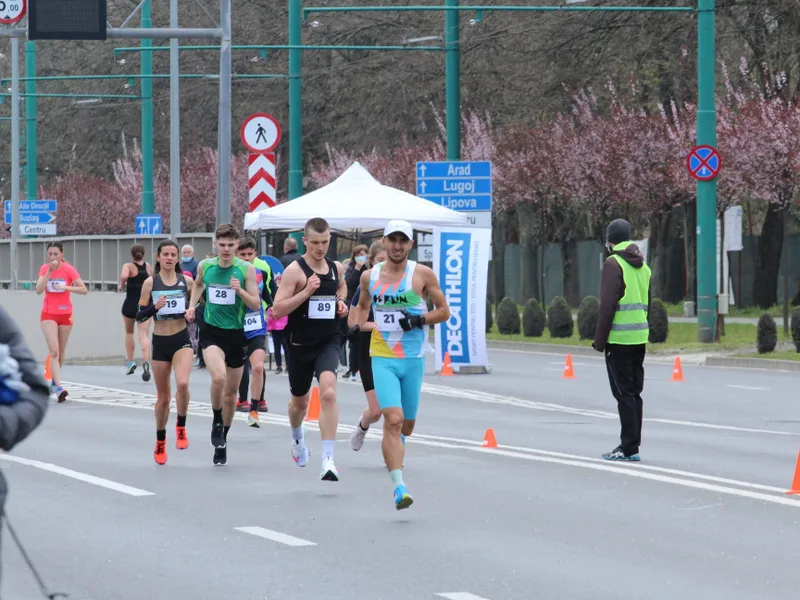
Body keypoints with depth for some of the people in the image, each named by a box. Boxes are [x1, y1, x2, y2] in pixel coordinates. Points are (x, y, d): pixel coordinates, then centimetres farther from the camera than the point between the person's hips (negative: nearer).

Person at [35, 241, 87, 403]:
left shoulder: (69, 269, -8)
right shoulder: (44, 268, -2)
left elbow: (84, 290, -14)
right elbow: (39, 290, -14)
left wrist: (66, 287, -27)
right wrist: (49, 272, -21)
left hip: (65, 314, 1)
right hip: (49, 315, -1)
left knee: (61, 353, 13)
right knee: (54, 351, -15)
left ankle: (54, 382, 35)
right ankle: (59, 388, -22)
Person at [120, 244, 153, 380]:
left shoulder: (129, 266, -7)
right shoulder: (148, 267, 6)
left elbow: (124, 276, -28)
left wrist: (122, 286, -9)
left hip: (130, 304, -2)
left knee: (129, 333, 22)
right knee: (144, 335, -7)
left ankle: (130, 362, 22)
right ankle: (146, 361, -30)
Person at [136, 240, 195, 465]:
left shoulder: (186, 280, 1)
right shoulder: (150, 283, -1)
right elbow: (140, 316, -2)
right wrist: (155, 306, -19)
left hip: (182, 339, -1)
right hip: (160, 342, 1)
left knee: (182, 383, -28)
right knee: (163, 397, 9)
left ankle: (181, 427, -5)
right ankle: (160, 442, 31)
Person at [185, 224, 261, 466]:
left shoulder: (246, 269, -6)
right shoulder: (205, 266, 0)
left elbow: (256, 304, -7)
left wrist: (240, 290, -23)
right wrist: (192, 305, 12)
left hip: (236, 334, 0)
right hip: (212, 331, 0)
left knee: (231, 393, 10)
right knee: (218, 377, -28)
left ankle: (222, 441, 29)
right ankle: (217, 422, -3)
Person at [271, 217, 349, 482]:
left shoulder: (336, 267, 5)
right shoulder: (295, 270, -12)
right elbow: (277, 310, -17)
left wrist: (341, 301, 9)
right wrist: (306, 292, -26)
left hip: (329, 341, 2)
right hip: (301, 343, -2)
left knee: (328, 391, -24)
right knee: (299, 401, 17)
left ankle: (328, 459, -26)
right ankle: (297, 438, 53)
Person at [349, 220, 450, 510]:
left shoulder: (423, 274, -2)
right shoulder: (370, 277, 5)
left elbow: (444, 311, 3)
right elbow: (362, 306, 23)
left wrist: (420, 318, -15)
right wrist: (356, 325, 3)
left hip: (413, 358, 1)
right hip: (383, 357, -1)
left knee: (406, 424, 13)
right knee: (393, 418, -19)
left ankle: (395, 451, 50)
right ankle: (399, 487, -23)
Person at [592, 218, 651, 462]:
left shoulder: (614, 263, -10)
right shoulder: (642, 266, 16)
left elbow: (607, 305, -14)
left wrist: (599, 340, -10)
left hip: (619, 339, -8)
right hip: (639, 338, 8)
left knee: (624, 393, -6)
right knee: (634, 392, 12)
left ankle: (629, 447, -7)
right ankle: (632, 445, 15)